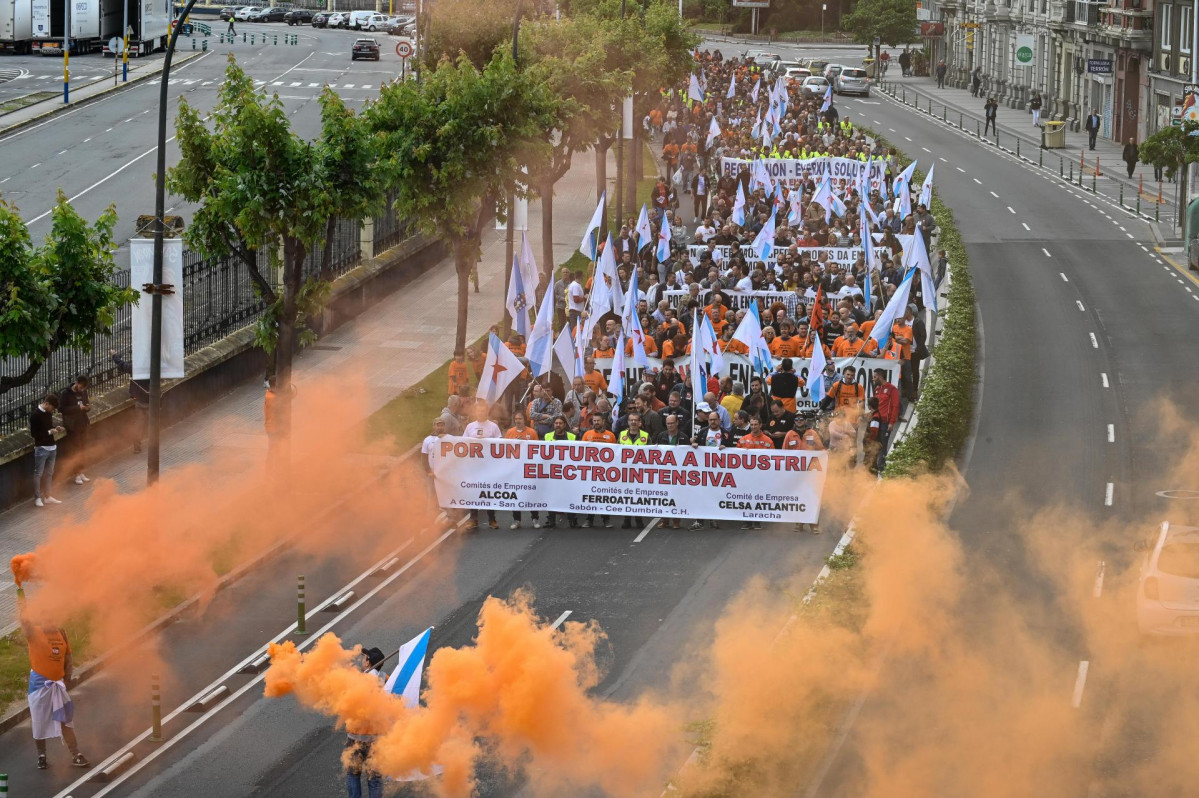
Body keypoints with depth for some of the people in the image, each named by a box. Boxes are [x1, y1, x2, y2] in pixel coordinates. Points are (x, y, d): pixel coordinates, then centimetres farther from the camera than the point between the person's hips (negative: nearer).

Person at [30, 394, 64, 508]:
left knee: (49, 473, 12)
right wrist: (49, 432, -17)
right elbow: (33, 433, -16)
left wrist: (56, 429, 2)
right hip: (41, 448, -8)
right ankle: (37, 498, 8)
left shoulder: (49, 413, 7)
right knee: (38, 474, 1)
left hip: (52, 447, 8)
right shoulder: (35, 415, -15)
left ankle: (47, 496, 20)